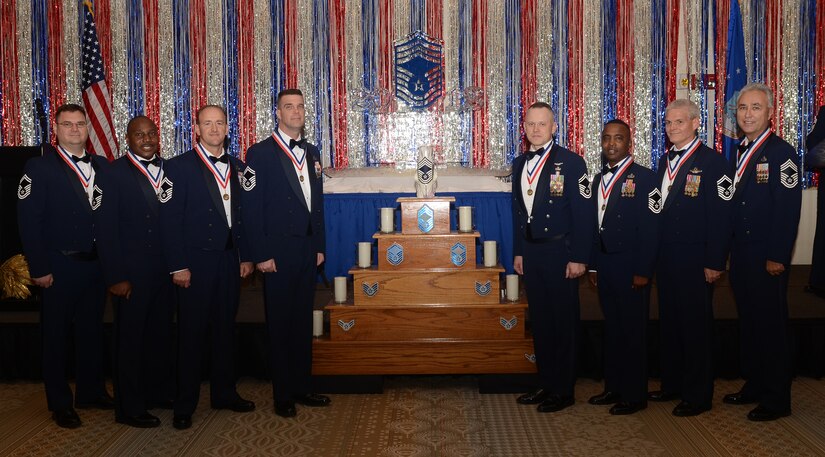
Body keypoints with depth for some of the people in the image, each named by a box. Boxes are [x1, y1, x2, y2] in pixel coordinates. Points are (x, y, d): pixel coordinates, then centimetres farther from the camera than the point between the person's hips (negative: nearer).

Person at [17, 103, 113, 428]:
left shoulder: (101, 166, 7)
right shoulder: (39, 168, -7)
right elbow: (29, 222, -10)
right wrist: (39, 268, -14)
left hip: (96, 263, 5)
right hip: (60, 266, -5)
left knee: (92, 329, 16)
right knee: (57, 335, 8)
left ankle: (91, 391, 31)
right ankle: (60, 404, 21)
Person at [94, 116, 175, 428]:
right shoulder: (114, 174, -6)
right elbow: (105, 229, -9)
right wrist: (116, 277, -13)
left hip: (165, 270, 5)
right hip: (131, 273, -4)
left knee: (161, 334, 16)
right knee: (130, 338, 7)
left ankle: (160, 392, 33)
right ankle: (129, 408, 19)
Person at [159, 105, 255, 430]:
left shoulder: (237, 167, 9)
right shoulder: (179, 167, -6)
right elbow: (169, 219, -10)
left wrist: (246, 256, 8)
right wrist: (177, 266, -14)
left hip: (229, 260, 5)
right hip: (196, 261, -5)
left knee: (225, 327, 14)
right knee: (192, 332, 3)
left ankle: (224, 393, 28)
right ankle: (185, 405, 15)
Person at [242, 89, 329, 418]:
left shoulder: (311, 152, 12)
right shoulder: (260, 153, -6)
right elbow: (251, 208, -10)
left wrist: (319, 246, 10)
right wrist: (261, 255, -14)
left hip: (308, 249, 6)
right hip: (278, 251, -5)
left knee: (303, 321, 12)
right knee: (280, 324, 4)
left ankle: (301, 387, 24)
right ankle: (283, 395, 15)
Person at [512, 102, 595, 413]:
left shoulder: (571, 162, -8)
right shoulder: (520, 164, 11)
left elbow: (584, 214, -11)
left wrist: (578, 258, -15)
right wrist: (518, 252, 12)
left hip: (560, 253, -6)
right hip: (531, 254, 6)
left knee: (563, 321, 2)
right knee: (539, 321, 13)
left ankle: (563, 390, 14)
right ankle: (546, 384, 25)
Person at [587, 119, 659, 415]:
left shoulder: (644, 178, -8)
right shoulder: (599, 179, 13)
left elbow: (650, 229, -12)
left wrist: (643, 272, -16)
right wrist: (593, 265, 11)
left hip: (631, 267, -6)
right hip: (605, 266, 6)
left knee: (633, 331, 2)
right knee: (612, 328, 13)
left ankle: (635, 395, 12)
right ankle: (614, 387, 24)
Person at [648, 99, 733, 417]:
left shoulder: (711, 161, -10)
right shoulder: (665, 160, 12)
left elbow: (721, 216, -14)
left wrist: (715, 262, -17)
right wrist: (655, 253, 10)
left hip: (695, 260, -7)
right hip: (665, 257, 7)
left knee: (696, 326, 3)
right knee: (669, 322, 15)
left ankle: (698, 395, 15)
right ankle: (672, 384, 28)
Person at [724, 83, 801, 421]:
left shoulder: (782, 152, -11)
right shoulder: (739, 153, 12)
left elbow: (788, 209, -16)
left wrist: (777, 257, -19)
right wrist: (730, 249, 10)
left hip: (767, 257, -7)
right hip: (741, 254, 7)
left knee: (771, 324, 1)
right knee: (748, 323, 15)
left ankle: (777, 399, 13)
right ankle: (754, 386, 28)